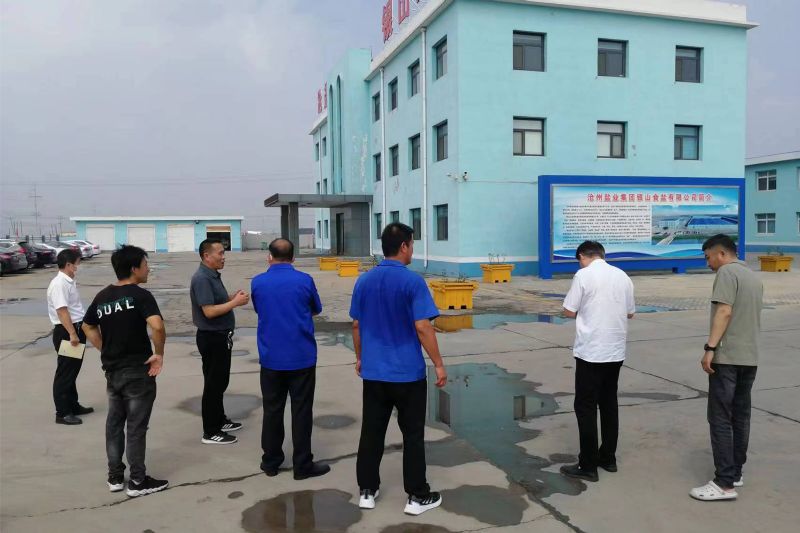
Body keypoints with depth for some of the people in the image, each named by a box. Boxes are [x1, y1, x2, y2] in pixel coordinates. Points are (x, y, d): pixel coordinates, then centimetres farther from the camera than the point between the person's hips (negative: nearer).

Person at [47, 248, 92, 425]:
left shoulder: (69, 282, 12)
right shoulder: (59, 284, -18)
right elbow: (62, 311, -25)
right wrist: (72, 334, -28)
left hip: (76, 329, 10)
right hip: (66, 332, -10)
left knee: (73, 370, 18)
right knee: (65, 373, -2)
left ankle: (73, 405, 30)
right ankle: (62, 413, 6)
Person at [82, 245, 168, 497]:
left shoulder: (102, 297, 6)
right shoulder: (140, 295, -16)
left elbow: (88, 327, 20)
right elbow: (157, 326, -32)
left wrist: (106, 351, 17)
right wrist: (159, 354, -18)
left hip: (112, 371, 7)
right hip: (137, 371, -7)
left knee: (114, 423, 18)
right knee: (136, 427, 3)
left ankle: (115, 477, 27)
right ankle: (138, 482, 12)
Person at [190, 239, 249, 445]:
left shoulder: (213, 275, 10)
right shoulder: (202, 279, -20)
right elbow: (209, 311, -26)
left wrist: (232, 297, 3)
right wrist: (235, 303, -21)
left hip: (220, 336, 10)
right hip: (211, 337, -10)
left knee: (220, 381, 19)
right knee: (213, 383, -1)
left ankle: (220, 420, 33)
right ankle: (211, 432, 9)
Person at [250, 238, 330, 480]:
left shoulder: (257, 283, -3)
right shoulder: (304, 280, -8)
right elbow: (316, 310, 8)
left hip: (271, 358, 2)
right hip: (302, 357, -2)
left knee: (272, 410, 14)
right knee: (301, 411, 6)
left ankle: (271, 462, 23)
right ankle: (302, 465, 11)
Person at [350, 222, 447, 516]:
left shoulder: (364, 281, 3)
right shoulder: (412, 281, -14)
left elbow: (356, 325, 9)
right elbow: (423, 328, -17)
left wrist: (359, 357, 21)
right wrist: (438, 364, -9)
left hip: (373, 371, 5)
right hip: (408, 372, -5)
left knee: (371, 432, 13)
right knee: (413, 435, 7)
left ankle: (367, 491, 23)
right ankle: (417, 496, 17)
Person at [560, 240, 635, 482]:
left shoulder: (583, 275, -10)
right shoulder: (623, 276, 7)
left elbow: (569, 311, -8)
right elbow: (630, 313, 14)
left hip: (590, 351, -6)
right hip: (616, 351, 6)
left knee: (586, 408, 1)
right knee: (609, 403, 16)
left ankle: (588, 466, 5)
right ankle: (608, 458, 24)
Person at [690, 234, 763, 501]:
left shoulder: (726, 272, -9)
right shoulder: (754, 277, 18)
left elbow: (725, 311, -19)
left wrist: (710, 348, -21)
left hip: (727, 357, -9)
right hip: (750, 357, 9)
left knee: (720, 418, -7)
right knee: (741, 416, 13)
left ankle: (724, 483, -7)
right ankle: (735, 473, 20)